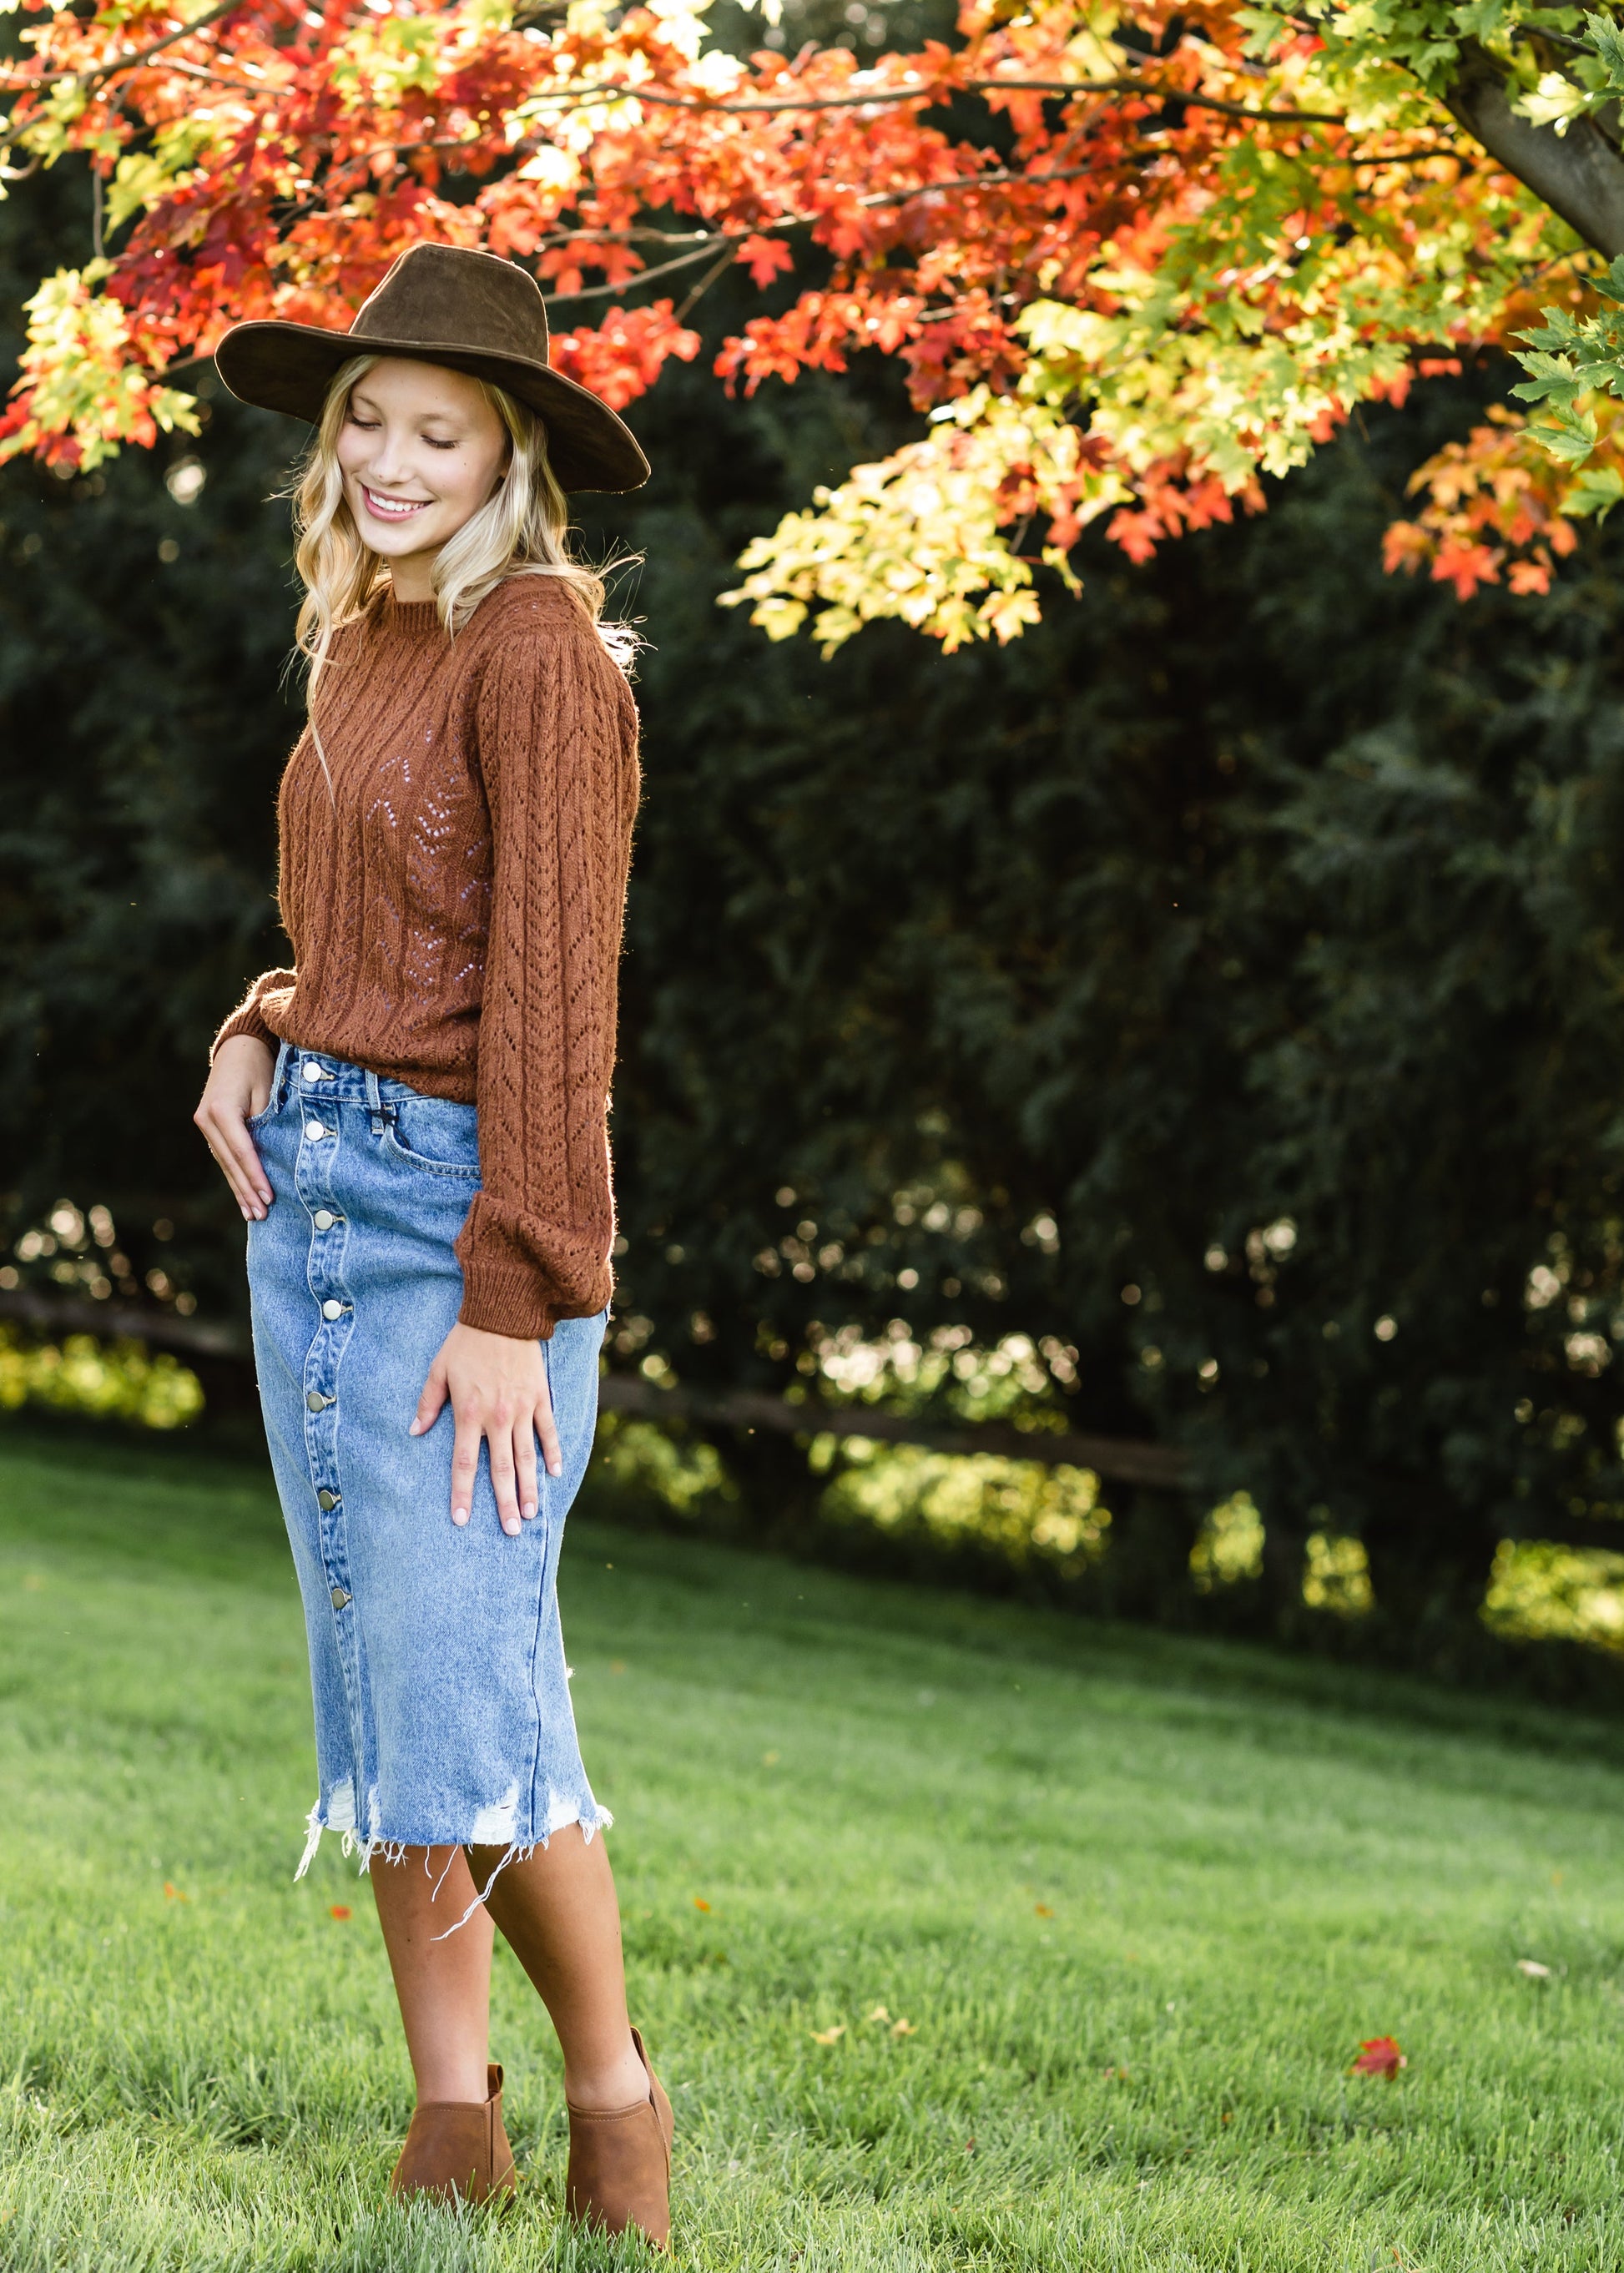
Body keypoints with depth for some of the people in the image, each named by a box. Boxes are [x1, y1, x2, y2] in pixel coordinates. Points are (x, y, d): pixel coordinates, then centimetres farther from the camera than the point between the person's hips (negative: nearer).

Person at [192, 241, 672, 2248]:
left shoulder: (536, 648, -11)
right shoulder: (364, 647, 15)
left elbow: (548, 987, -16)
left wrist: (515, 1303, -20)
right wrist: (252, 1039, 5)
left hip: (454, 1202, -8)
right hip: (308, 1183, 8)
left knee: (466, 1702, -10)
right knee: (370, 1691, 9)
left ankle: (615, 2100, 9)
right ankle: (451, 2131, 16)